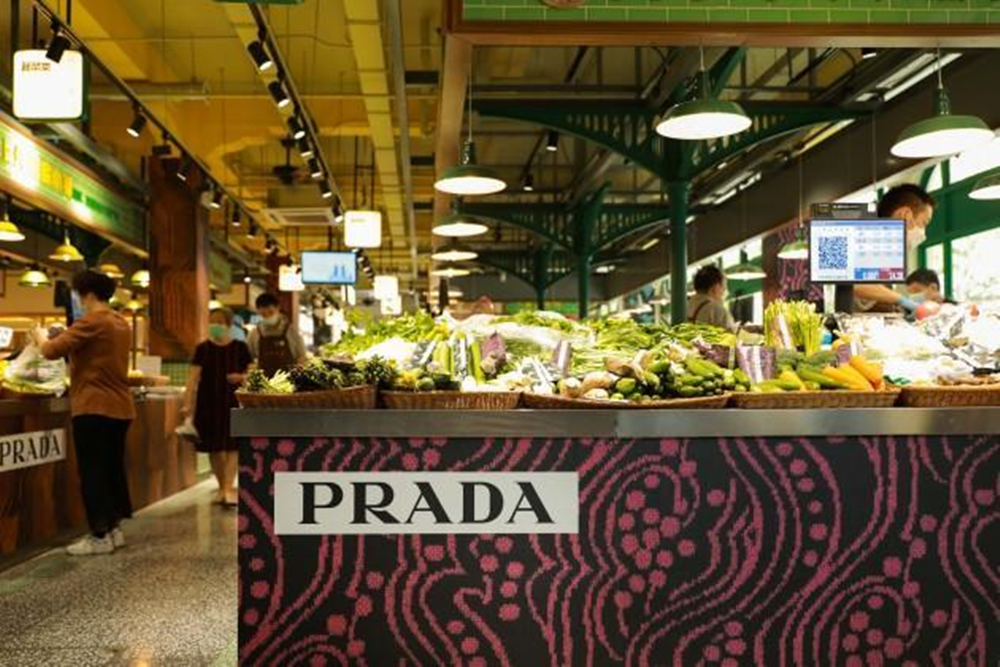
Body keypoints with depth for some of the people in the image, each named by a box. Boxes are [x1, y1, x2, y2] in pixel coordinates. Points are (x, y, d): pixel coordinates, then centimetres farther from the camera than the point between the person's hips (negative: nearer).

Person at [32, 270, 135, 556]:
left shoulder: (92, 321, -13)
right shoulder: (121, 324, 14)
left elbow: (51, 350, -14)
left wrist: (41, 336, 6)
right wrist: (70, 342, 23)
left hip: (94, 408, -8)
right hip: (120, 407, 8)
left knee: (92, 472, -2)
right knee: (113, 469, 13)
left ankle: (100, 536, 0)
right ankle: (114, 528, 19)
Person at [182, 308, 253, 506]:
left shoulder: (240, 348, 2)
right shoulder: (203, 349, 4)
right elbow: (193, 377, 0)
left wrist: (241, 377, -15)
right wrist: (187, 404, -8)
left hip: (233, 402, -1)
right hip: (208, 404, 2)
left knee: (232, 446, -9)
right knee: (214, 448, 7)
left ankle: (228, 488, -9)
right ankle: (221, 487, 20)